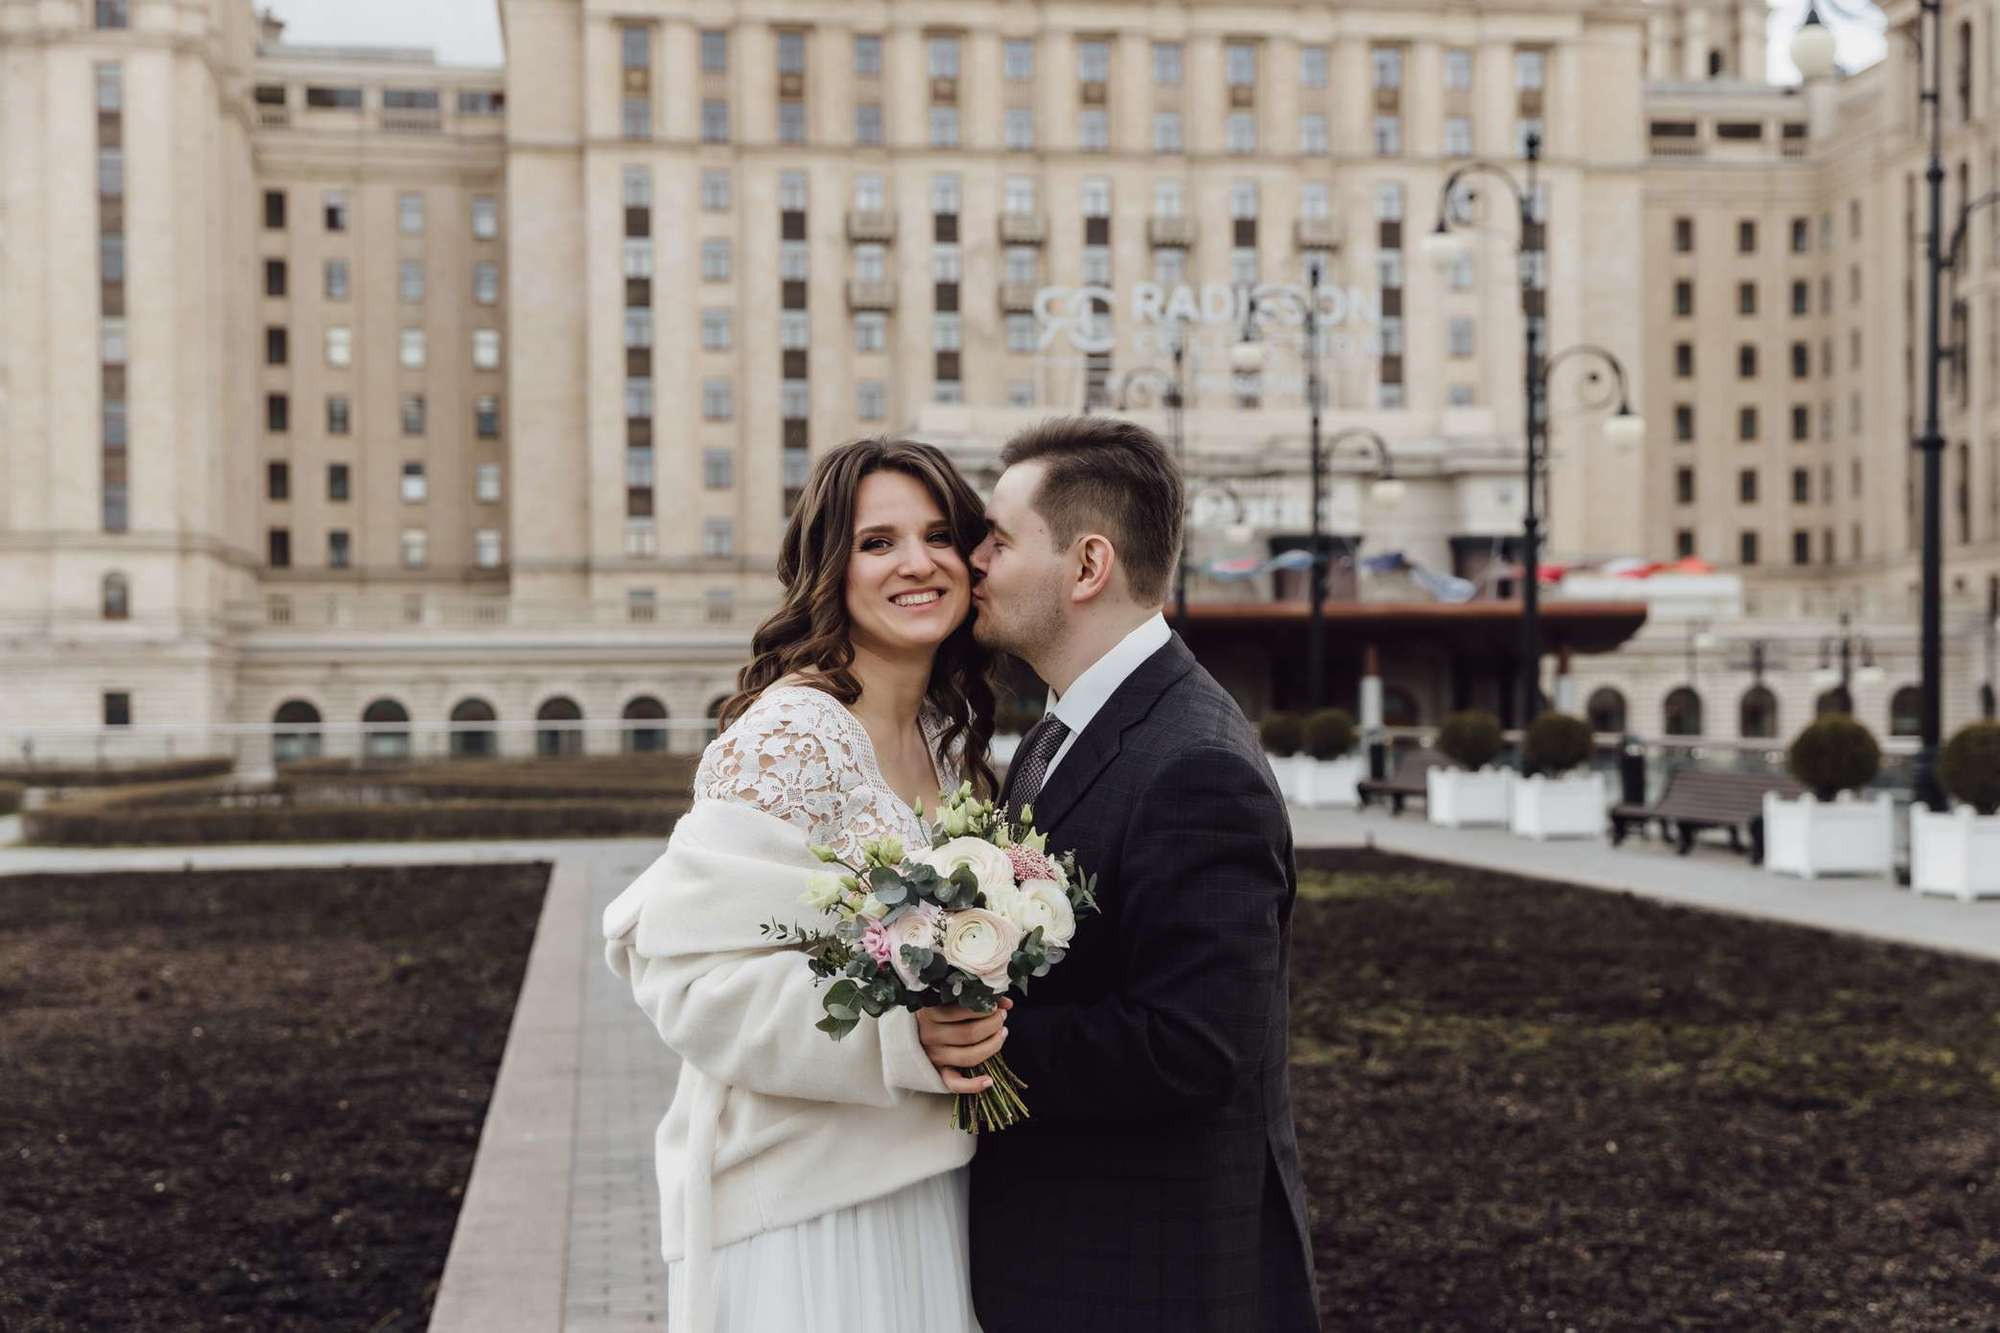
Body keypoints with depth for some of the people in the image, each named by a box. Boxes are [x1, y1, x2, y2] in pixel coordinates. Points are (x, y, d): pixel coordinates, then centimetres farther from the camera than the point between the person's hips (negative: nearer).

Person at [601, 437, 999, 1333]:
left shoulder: (946, 733, 8)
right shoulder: (789, 736, -18)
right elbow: (692, 971, -22)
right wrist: (905, 1030, -30)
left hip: (920, 1180, 8)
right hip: (805, 1205, -8)